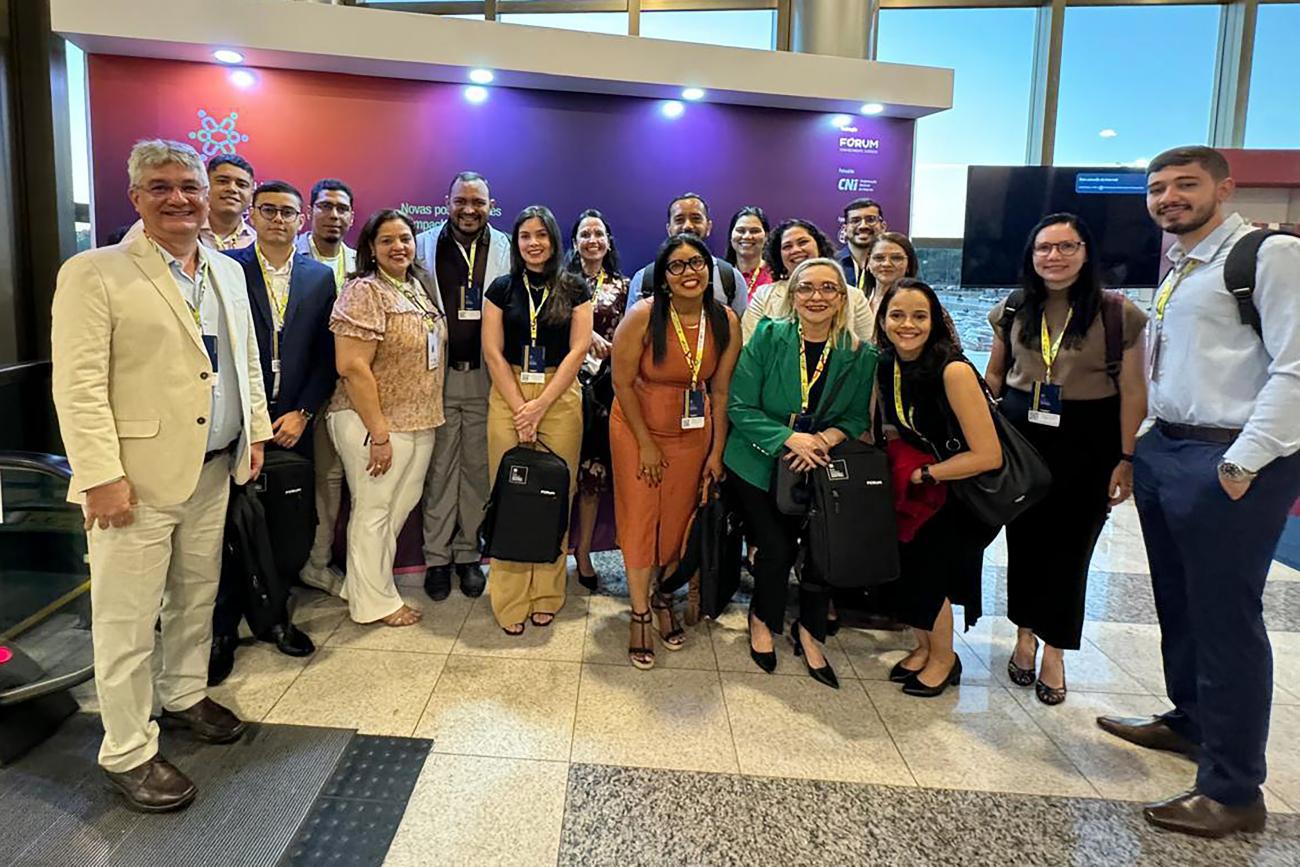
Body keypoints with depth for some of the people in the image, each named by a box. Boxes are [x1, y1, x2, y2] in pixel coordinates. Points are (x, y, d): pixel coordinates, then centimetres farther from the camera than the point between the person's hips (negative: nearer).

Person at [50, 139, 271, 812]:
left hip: (213, 471, 6)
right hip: (136, 477, -6)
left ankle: (184, 696, 39)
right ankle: (128, 753, 17)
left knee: (196, 598, 19)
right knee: (127, 622, 3)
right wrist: (103, 476, -19)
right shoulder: (94, 273, -8)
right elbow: (79, 385, -14)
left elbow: (245, 362, 19)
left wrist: (255, 433, 14)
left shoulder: (227, 273, 12)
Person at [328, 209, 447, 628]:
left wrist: (429, 417, 14)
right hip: (376, 424, -8)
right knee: (373, 510, 6)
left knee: (402, 505, 16)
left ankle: (365, 583, 34)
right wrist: (379, 433, -20)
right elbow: (353, 367, -20)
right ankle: (374, 602, 21)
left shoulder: (419, 287, 10)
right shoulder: (365, 292, -14)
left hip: (420, 422, 8)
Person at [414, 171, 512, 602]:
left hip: (486, 377, 0)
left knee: (477, 469, 9)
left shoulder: (508, 251, 4)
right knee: (440, 470, 6)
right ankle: (437, 556, 17)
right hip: (438, 375, 0)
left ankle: (468, 554, 22)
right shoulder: (424, 246, 4)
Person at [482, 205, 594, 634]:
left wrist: (541, 405, -9)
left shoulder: (574, 289, 6)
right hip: (508, 396, 1)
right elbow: (492, 351, 2)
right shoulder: (501, 288, 8)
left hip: (560, 398, 0)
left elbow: (578, 349, -1)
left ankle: (547, 596, 13)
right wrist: (520, 407, -7)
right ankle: (511, 600, 8)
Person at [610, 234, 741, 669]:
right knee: (640, 520, 2)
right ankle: (640, 617, 16)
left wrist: (717, 452, -1)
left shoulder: (726, 322, -10)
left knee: (679, 519, 12)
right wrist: (646, 444, -12)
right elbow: (622, 383, -14)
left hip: (693, 432, 3)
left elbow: (720, 390, -3)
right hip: (638, 428, -3)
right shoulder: (643, 317, -21)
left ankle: (664, 598, 36)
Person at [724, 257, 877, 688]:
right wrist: (789, 438, -24)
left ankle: (810, 631, 18)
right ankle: (764, 620, 22)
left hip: (820, 469, 2)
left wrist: (825, 438, -19)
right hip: (758, 464, -2)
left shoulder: (859, 354, -2)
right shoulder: (768, 336, -9)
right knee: (778, 547, -11)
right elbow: (739, 406, -12)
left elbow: (857, 417, 2)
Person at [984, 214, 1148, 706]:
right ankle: (1025, 633, 27)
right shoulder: (1013, 311, 4)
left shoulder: (1119, 313, -6)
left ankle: (1054, 650, 18)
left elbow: (1133, 392, -7)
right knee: (1024, 537, 10)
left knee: (1068, 545, 4)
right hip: (1021, 434, 3)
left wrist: (1126, 459, -10)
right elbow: (994, 375, 13)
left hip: (1087, 443, -3)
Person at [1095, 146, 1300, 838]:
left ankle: (1232, 792, 11)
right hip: (1163, 450, 8)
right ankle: (1189, 721, 39)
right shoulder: (1176, 268, 18)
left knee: (1225, 619, -2)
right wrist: (1137, 450, 13)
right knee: (1177, 604, 19)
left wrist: (1244, 462, -19)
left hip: (1229, 462, -8)